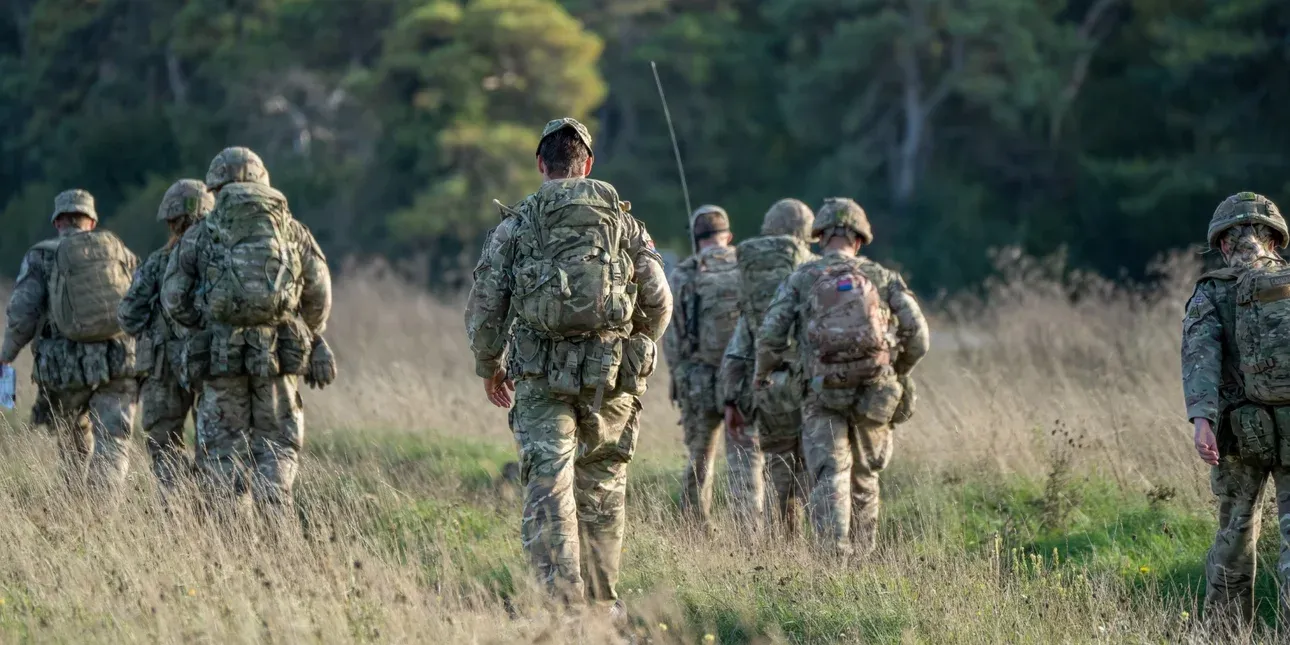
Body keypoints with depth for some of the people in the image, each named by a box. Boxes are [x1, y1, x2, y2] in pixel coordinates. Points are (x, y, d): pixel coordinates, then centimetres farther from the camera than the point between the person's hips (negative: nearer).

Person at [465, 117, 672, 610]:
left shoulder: (516, 225, 3)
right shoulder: (624, 221, 8)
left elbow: (485, 305, 1)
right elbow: (658, 301, 6)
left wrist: (489, 367, 16)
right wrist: (635, 350, 23)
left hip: (541, 375, -2)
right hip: (611, 375, 2)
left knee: (549, 487, -3)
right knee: (602, 486, 13)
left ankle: (562, 601, -14)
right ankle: (602, 602, 16)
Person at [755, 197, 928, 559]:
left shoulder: (802, 279, 6)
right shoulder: (882, 277, 9)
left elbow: (771, 335, -2)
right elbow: (917, 335, 2)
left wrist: (761, 374, 17)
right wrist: (899, 372, 21)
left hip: (823, 395, -2)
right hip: (874, 393, 2)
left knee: (829, 479, -5)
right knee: (864, 481, 18)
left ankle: (835, 556, -23)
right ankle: (860, 555, 23)